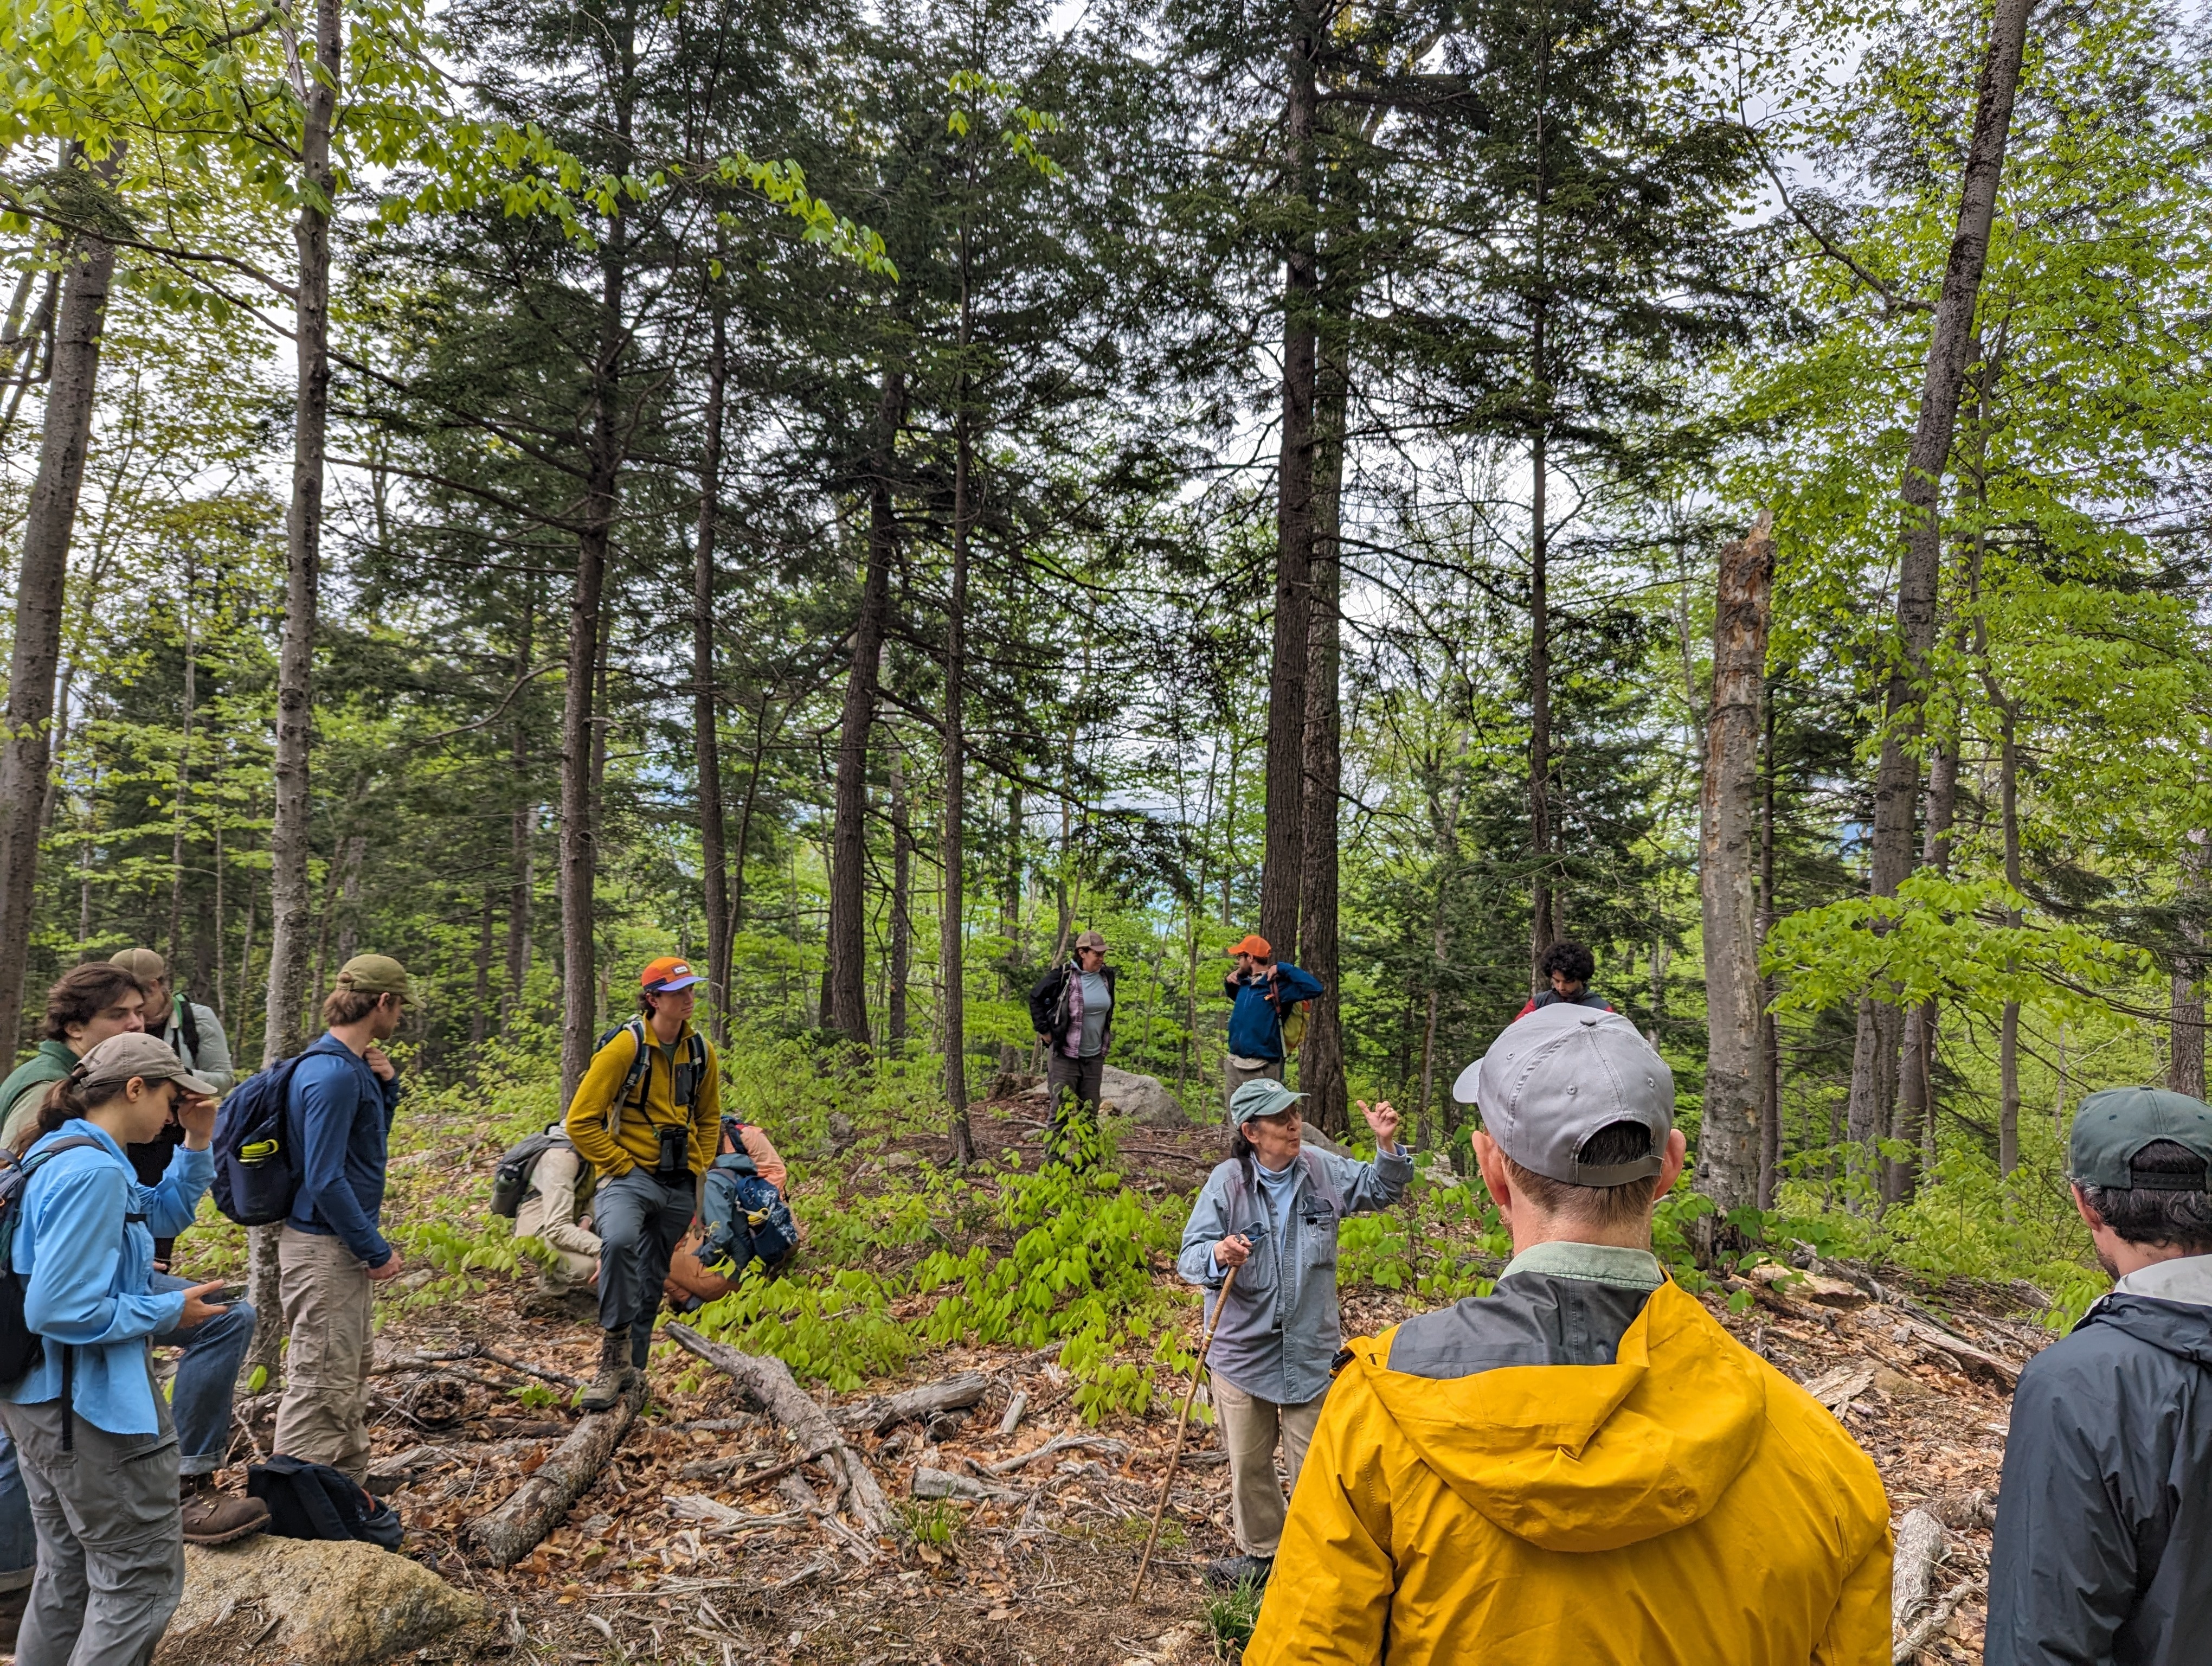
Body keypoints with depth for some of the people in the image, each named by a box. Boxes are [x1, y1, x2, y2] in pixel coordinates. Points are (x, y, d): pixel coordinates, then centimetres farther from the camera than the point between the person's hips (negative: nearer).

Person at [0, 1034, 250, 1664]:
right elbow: (61, 1310, -28)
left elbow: (164, 1212, 21)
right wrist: (170, 1311, -16)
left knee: (69, 1573, 23)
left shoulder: (60, 1152, 8)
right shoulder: (93, 1172, -24)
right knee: (143, 1578, 1)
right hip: (91, 1405, -11)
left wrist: (198, 1142, 7)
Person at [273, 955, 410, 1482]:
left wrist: (386, 1086, 2)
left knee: (351, 1375, 21)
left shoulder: (352, 1065, 7)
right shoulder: (333, 1073, -23)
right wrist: (377, 1251, -19)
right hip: (325, 1250, -11)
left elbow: (367, 1140, 19)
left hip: (343, 1245, 11)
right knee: (321, 1385, -1)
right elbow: (324, 1179, -25)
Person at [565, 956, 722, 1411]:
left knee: (652, 1283, 14)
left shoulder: (701, 1051, 5)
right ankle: (615, 1354, -22)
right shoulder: (625, 1046, -12)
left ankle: (631, 1372, 30)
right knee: (619, 1241, -35)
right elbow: (581, 1122, -11)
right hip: (630, 1174, -5)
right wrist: (620, 1165, -13)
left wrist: (697, 1167, 9)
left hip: (680, 1186, 6)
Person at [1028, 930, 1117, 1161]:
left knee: (1090, 1114, 11)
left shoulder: (1107, 976, 2)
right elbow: (1036, 998, -1)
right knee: (1061, 1113, 0)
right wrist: (1044, 1031, -4)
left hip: (1094, 1057, 5)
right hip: (1065, 1056, -5)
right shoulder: (1063, 976, -14)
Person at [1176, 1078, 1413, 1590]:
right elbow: (1190, 1255, -18)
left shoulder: (1323, 1171, -5)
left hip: (1310, 1348, 1)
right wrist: (1217, 1255, -41)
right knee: (1248, 1461, 15)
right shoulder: (1227, 1182, -15)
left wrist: (1388, 1146, -9)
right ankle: (1260, 1551, 36)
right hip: (1242, 1349, -1)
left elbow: (1380, 1190, 10)